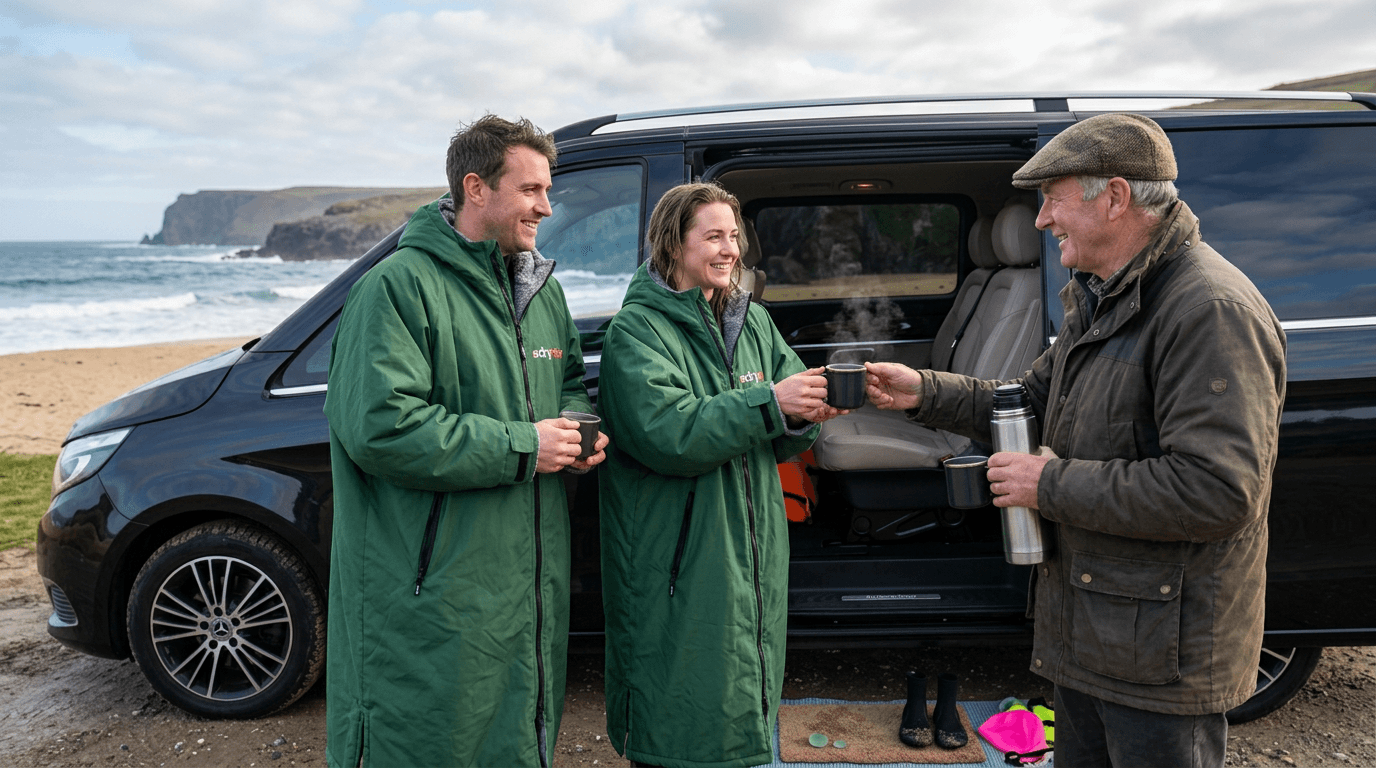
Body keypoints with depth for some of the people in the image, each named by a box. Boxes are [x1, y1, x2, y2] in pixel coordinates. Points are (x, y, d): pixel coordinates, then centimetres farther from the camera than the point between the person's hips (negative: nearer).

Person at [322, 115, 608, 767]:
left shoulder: (543, 291, 11)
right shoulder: (400, 286, -15)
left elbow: (571, 382, 24)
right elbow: (380, 428, -24)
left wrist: (578, 428, 0)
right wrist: (521, 448, -21)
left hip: (531, 584, 8)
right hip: (436, 595, -7)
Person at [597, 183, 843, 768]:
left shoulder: (755, 323, 11)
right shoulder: (635, 330, -9)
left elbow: (781, 440, 12)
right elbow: (664, 434, -23)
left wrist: (808, 414, -11)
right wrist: (769, 402, -26)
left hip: (752, 565, 7)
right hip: (678, 574, -6)